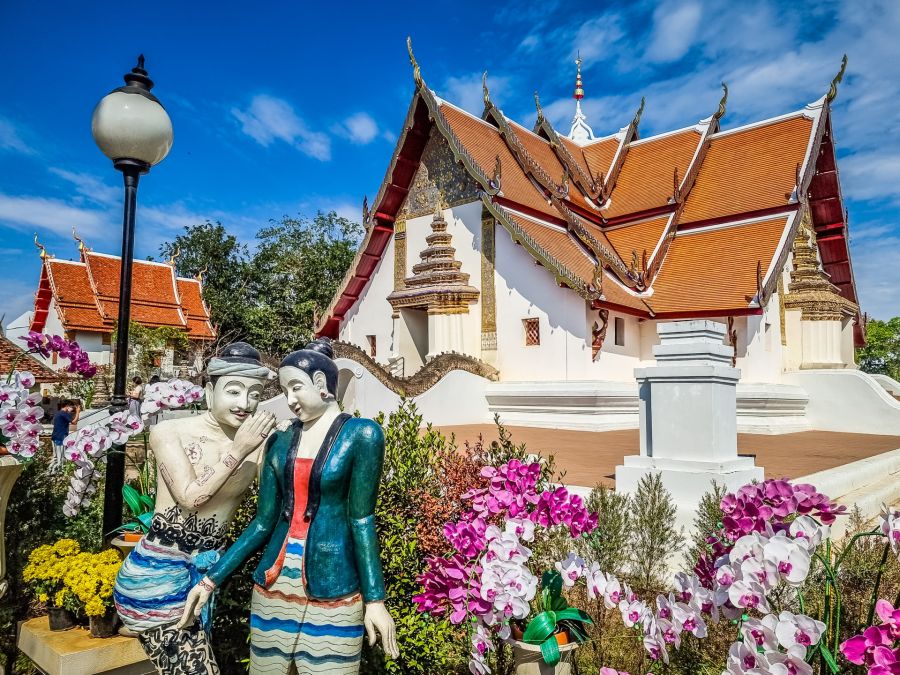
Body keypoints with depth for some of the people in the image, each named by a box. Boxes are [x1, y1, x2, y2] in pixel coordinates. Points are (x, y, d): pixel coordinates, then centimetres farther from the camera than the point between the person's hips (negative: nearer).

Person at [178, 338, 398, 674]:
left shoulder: (361, 435, -8)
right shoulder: (280, 442, 6)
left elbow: (361, 520, -10)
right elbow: (263, 523, 8)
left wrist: (375, 599, -12)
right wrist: (211, 579, 6)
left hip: (332, 595, -4)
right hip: (272, 587, 5)